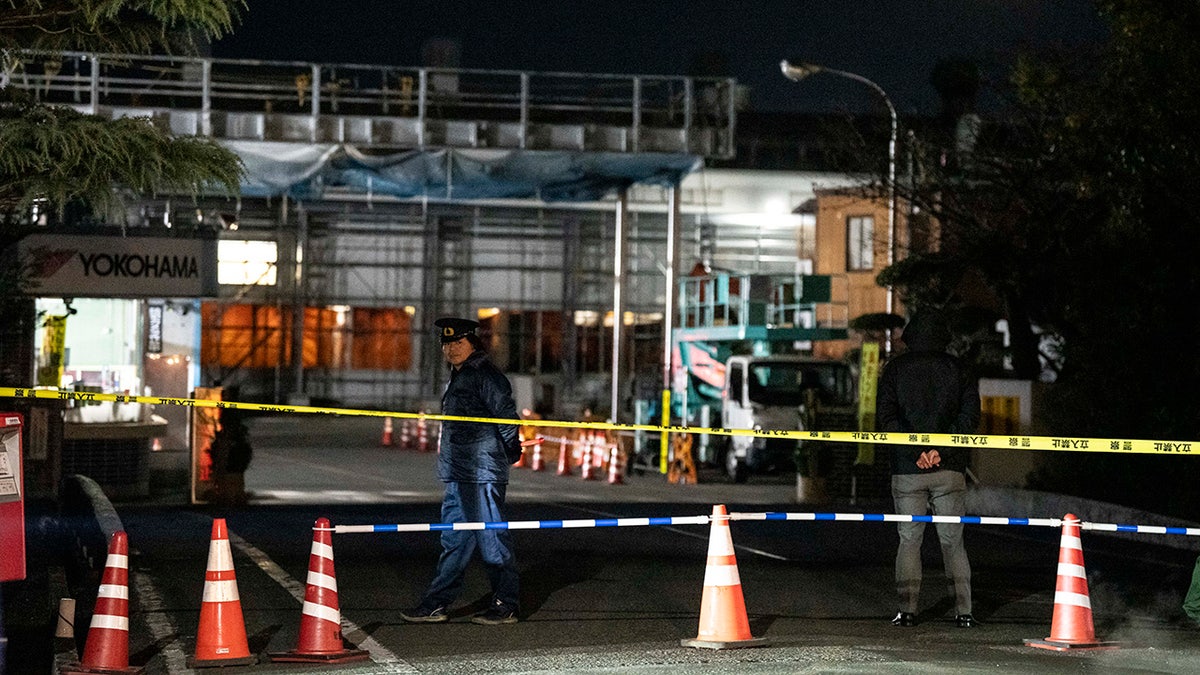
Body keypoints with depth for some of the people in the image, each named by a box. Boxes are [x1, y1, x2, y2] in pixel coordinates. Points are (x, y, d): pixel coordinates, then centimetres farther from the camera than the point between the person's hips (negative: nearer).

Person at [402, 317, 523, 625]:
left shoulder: (486, 375, -11)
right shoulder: (457, 377, 19)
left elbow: (506, 416, -15)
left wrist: (510, 451, -13)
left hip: (482, 475, -10)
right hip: (458, 474, 10)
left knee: (492, 538, -5)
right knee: (454, 541, 12)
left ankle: (505, 607, 1)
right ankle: (436, 605, 15)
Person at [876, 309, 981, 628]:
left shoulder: (895, 369, 3)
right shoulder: (957, 369, 5)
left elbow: (885, 419, -6)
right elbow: (970, 416, -5)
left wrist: (916, 451, -11)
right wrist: (940, 449, -11)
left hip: (907, 470, -1)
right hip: (950, 470, 1)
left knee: (909, 540, 5)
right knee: (952, 541, 6)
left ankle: (907, 610, 0)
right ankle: (964, 611, 0)